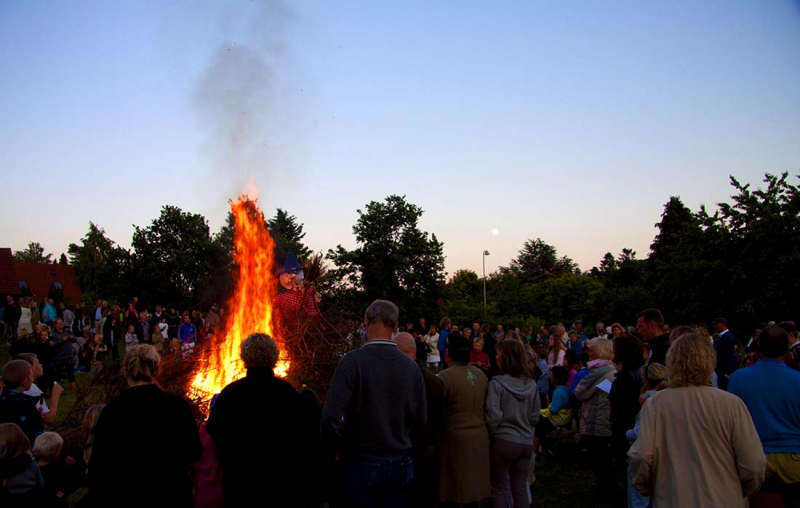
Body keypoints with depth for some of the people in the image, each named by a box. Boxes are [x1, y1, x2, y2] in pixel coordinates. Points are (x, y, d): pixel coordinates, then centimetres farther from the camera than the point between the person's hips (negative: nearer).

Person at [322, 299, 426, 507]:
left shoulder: (352, 361, -16)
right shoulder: (411, 366, -3)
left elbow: (332, 415, -20)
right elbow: (420, 419, 3)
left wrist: (335, 450, -4)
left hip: (361, 464, -3)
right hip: (400, 464, 4)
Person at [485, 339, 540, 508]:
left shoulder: (497, 383, -15)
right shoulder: (531, 384, 2)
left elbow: (493, 415, -18)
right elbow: (535, 416, 8)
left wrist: (492, 433, 0)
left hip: (503, 441, -5)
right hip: (526, 442, 5)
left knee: (499, 488, 10)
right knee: (521, 489, 13)